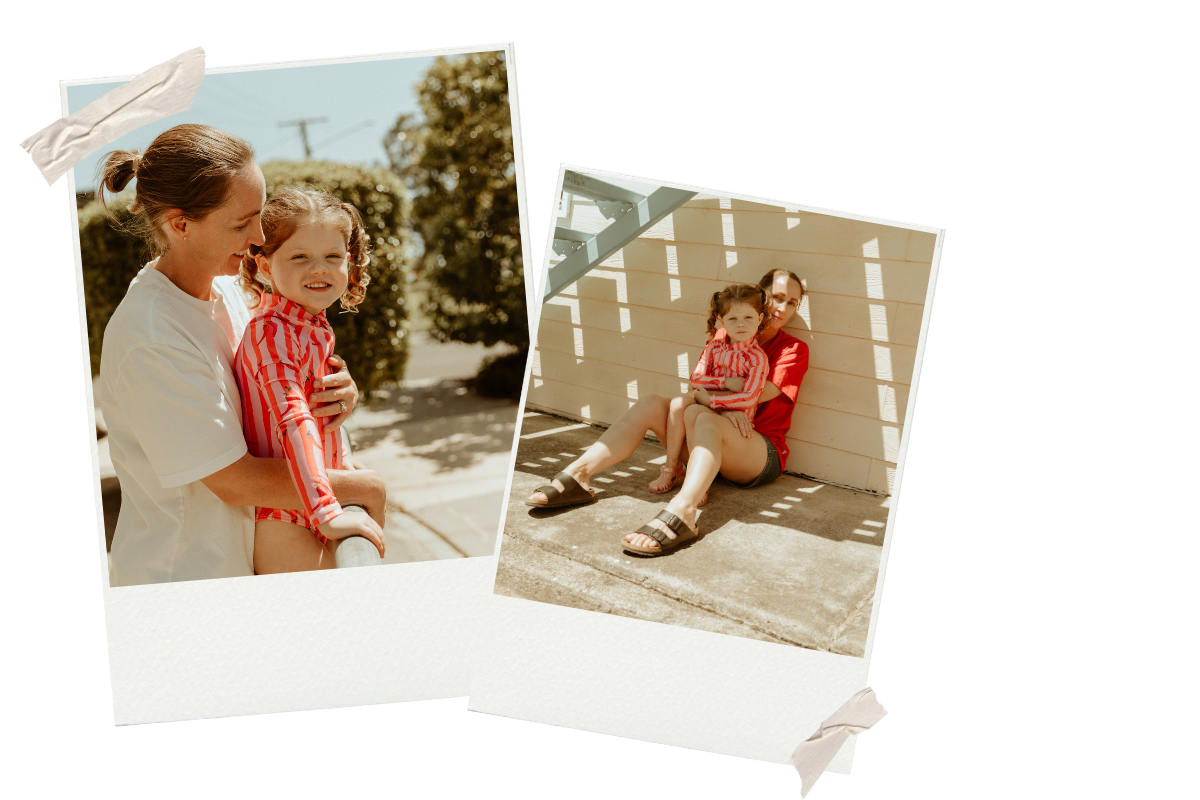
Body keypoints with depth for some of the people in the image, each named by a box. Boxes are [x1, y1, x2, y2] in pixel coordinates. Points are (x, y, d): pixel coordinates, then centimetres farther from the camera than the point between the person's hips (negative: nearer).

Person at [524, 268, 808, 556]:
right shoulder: (725, 336, 14)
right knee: (650, 404, -14)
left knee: (703, 419, -36)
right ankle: (576, 476, -24)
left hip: (763, 453, -5)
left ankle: (683, 510, -64)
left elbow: (762, 393, -11)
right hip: (710, 442, 5)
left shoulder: (794, 350, 4)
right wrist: (725, 407, -19)